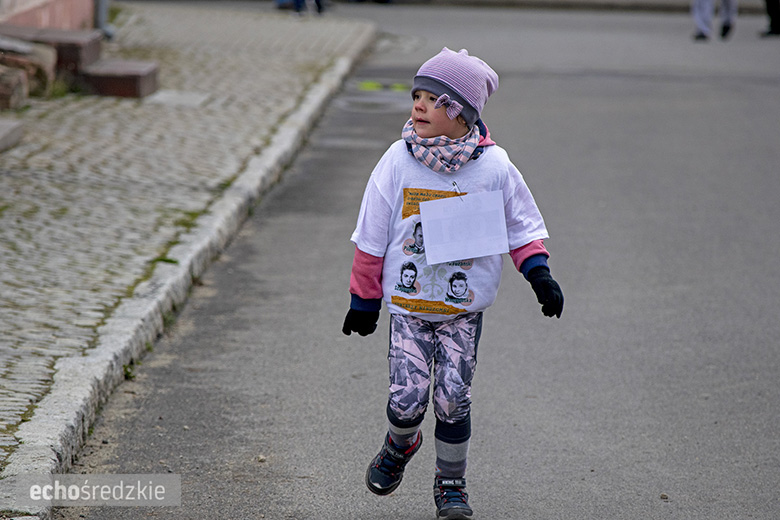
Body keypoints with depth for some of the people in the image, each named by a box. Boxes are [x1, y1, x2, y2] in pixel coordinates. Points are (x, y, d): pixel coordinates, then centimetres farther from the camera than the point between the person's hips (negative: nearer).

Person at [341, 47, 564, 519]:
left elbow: (522, 226, 7)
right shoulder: (398, 161, -7)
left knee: (452, 398, -4)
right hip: (407, 303, 0)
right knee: (407, 398, -9)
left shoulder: (494, 167, -8)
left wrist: (539, 273, -8)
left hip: (465, 308, 0)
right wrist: (364, 298, 5)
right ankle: (400, 445, 27)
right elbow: (372, 237, 2)